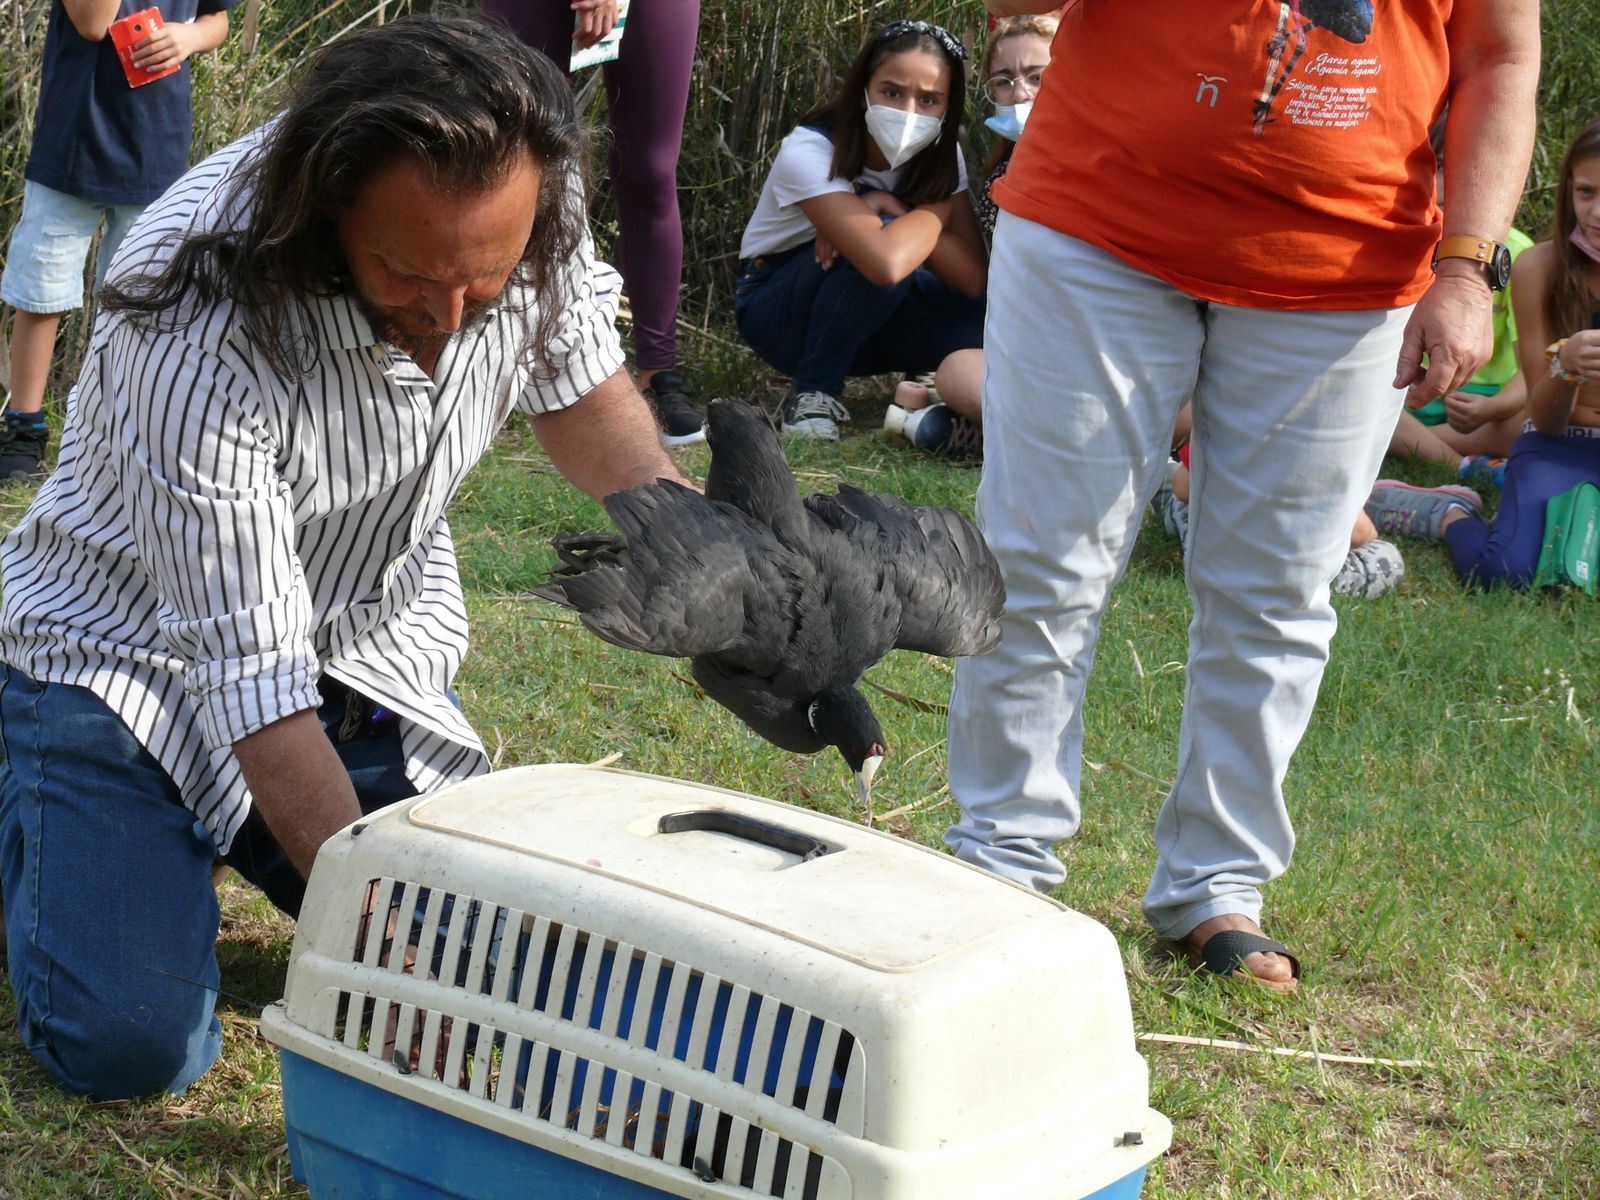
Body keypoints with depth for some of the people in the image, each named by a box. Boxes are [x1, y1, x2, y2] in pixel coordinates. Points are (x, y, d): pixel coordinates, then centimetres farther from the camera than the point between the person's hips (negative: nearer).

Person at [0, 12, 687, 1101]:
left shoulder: (532, 213, -20)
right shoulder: (196, 327, -36)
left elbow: (582, 393, 2)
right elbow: (254, 681, -34)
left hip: (372, 644, 5)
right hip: (136, 652, -5)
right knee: (130, 1043, -20)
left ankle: (243, 835, 20)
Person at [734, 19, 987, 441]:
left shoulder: (941, 154, -9)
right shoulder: (810, 152, -28)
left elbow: (976, 279, -19)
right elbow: (885, 263, -45)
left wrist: (893, 209, -30)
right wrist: (937, 211, -24)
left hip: (873, 309, 5)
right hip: (774, 309, -5)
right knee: (879, 242, -36)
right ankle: (812, 395, -18)